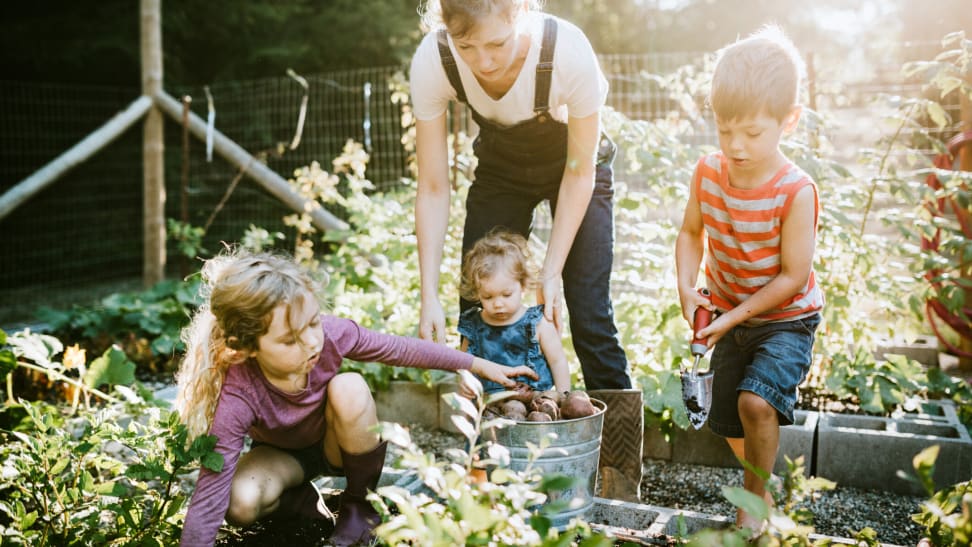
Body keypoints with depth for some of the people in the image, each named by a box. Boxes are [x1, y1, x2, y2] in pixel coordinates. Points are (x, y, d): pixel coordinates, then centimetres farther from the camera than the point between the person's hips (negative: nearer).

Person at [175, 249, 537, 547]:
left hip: (335, 442, 2)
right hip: (282, 455, -2)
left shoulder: (330, 333, -31)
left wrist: (480, 365, -7)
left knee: (349, 388, -32)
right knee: (240, 502, -34)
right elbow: (209, 499, -36)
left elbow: (403, 349, -16)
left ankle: (361, 503, -9)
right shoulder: (239, 397, -38)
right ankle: (309, 500, 1)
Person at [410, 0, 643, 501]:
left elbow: (579, 173, -21)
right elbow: (433, 189, -21)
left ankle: (620, 478, 5)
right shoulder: (432, 61, -29)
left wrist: (551, 273, -22)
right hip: (500, 168, 3)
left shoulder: (569, 51, -36)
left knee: (589, 314, -10)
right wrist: (430, 296, -24)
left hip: (575, 165, -2)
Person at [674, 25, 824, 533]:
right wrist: (686, 288, -13)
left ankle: (755, 502, -1)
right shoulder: (708, 172, -12)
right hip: (729, 318, 5)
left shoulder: (796, 191, -26)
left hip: (786, 320, -5)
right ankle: (761, 486, 42)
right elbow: (691, 232, 2)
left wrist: (735, 315, -23)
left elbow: (794, 276, -22)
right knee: (730, 423, 13)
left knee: (756, 401, -26)